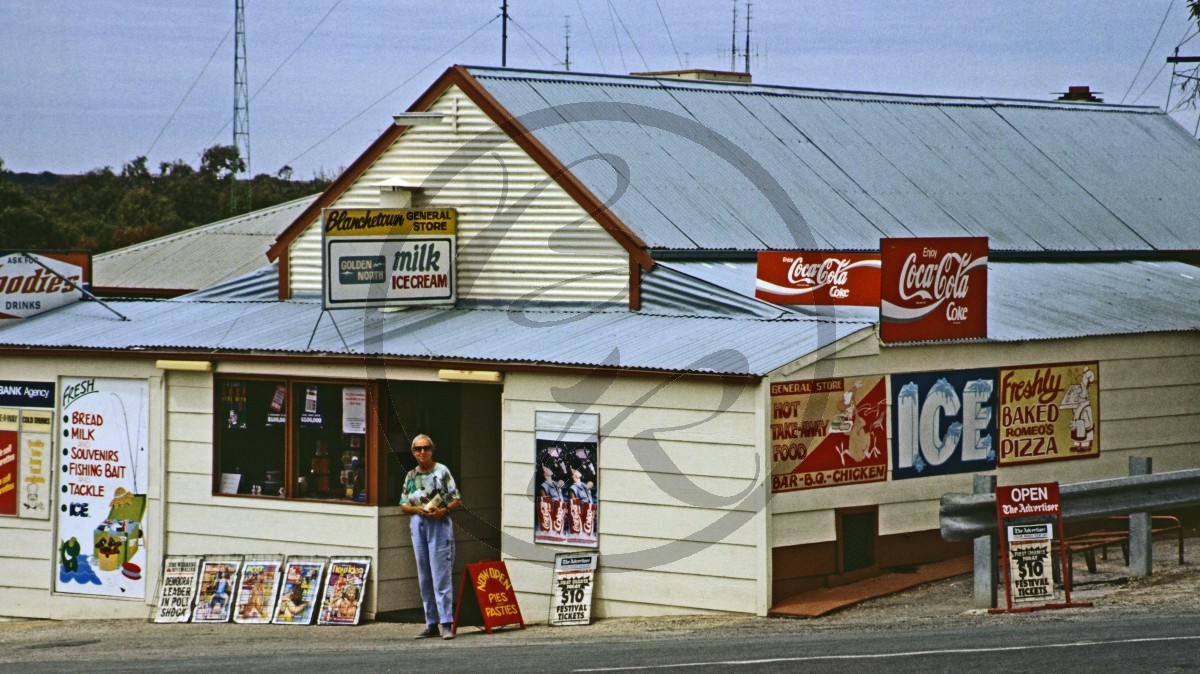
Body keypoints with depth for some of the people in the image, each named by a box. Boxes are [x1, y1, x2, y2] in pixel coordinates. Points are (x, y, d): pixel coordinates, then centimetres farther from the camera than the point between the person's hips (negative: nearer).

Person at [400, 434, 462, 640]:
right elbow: (403, 506, 14)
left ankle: (447, 623, -12)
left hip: (439, 524, -5)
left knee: (441, 576, -10)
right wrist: (417, 509, -6)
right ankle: (431, 623, 10)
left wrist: (443, 510, -18)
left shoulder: (442, 471, 1)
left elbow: (456, 500, 0)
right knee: (424, 578, 6)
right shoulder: (411, 476, 14)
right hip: (418, 525, 5)